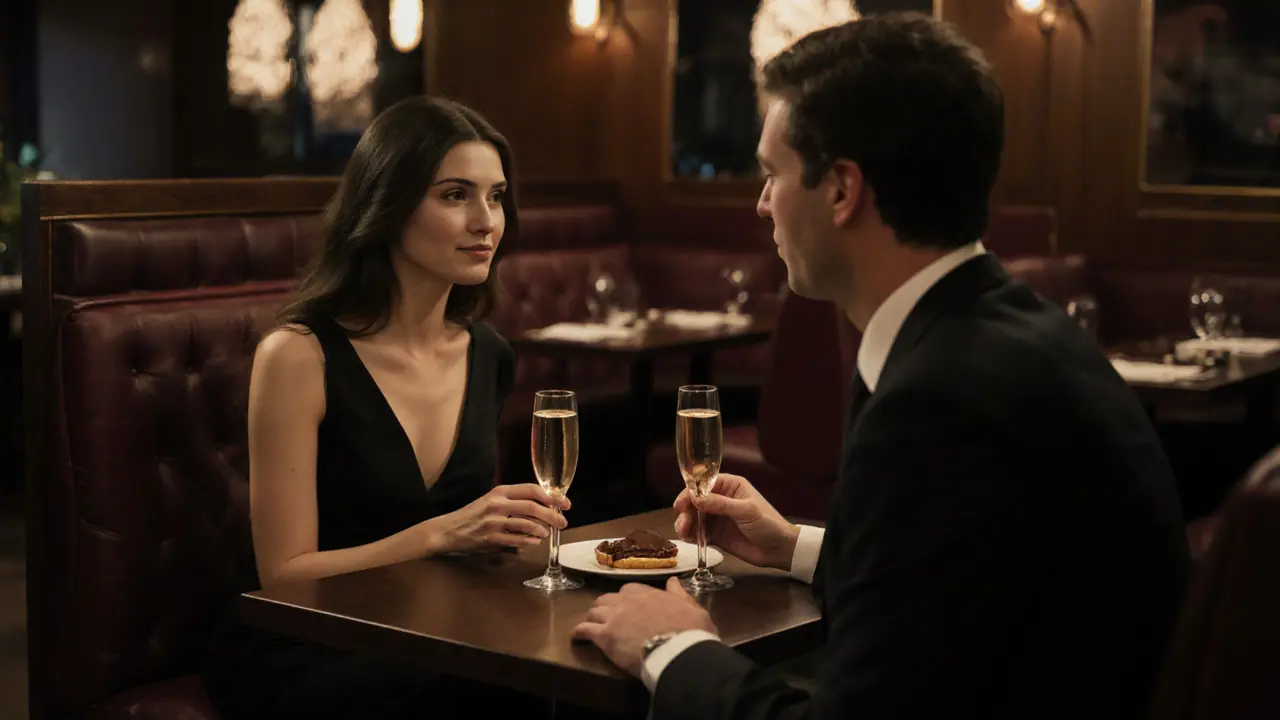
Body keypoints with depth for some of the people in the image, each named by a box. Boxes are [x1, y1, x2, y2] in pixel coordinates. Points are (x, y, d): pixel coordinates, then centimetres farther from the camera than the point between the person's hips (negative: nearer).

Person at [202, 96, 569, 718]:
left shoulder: (488, 357, 5)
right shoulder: (300, 356, -13)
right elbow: (285, 574, -13)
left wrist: (500, 530, -2)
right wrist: (443, 534, -24)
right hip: (290, 658, -6)